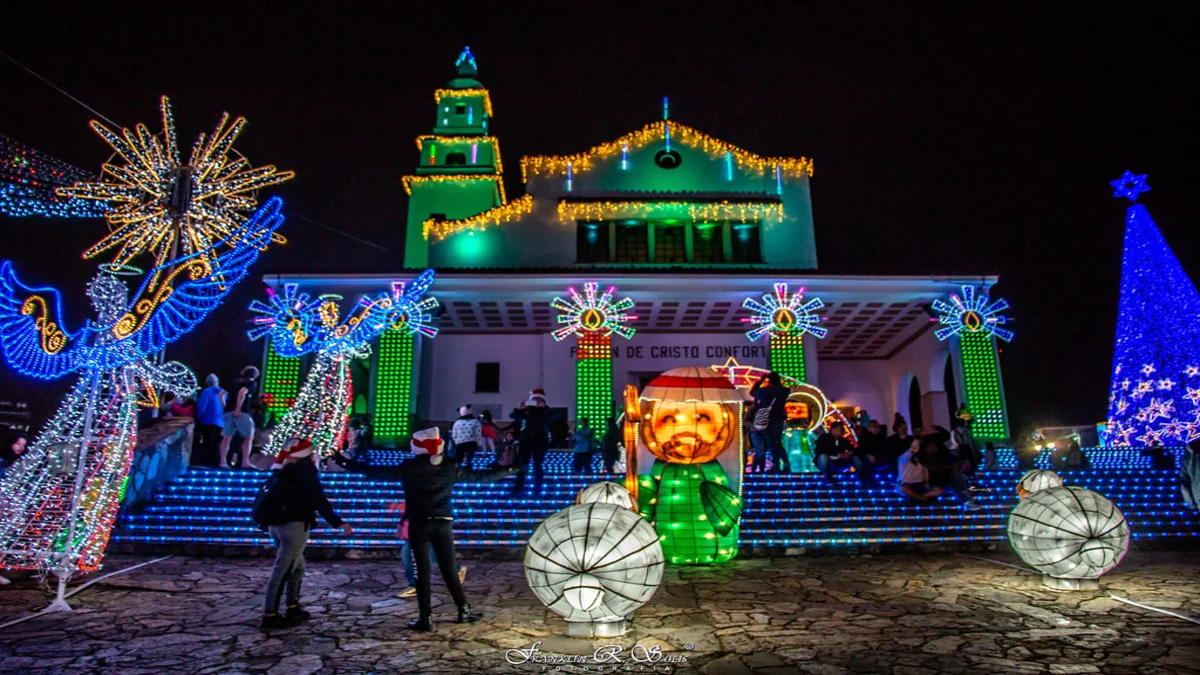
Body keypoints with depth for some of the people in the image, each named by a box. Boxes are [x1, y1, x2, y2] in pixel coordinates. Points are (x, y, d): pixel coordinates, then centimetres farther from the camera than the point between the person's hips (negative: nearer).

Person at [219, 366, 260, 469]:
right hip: (241, 412, -6)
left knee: (226, 438, 7)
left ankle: (223, 462, 3)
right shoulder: (252, 383, 4)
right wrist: (238, 408, -18)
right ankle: (245, 461, -7)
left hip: (228, 412, 6)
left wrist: (225, 407, 20)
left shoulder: (235, 381, 23)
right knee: (249, 437, 1)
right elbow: (242, 392, -16)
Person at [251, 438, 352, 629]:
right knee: (283, 570, -6)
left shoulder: (282, 473, 18)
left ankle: (293, 608, 22)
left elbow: (265, 498, 23)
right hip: (293, 524, -9)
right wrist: (337, 521, -14)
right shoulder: (305, 470, -6)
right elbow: (318, 499, -13)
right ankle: (270, 615, -6)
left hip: (274, 523, 9)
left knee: (297, 565, 20)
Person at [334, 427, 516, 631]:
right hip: (442, 524, 2)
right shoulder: (450, 467, 1)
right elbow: (479, 476, 7)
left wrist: (344, 462, 1)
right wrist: (509, 470, 19)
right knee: (450, 570, 12)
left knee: (422, 572, 5)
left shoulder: (408, 468, -5)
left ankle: (426, 618, 7)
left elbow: (375, 472, -6)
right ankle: (464, 611, 16)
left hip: (418, 524, -2)